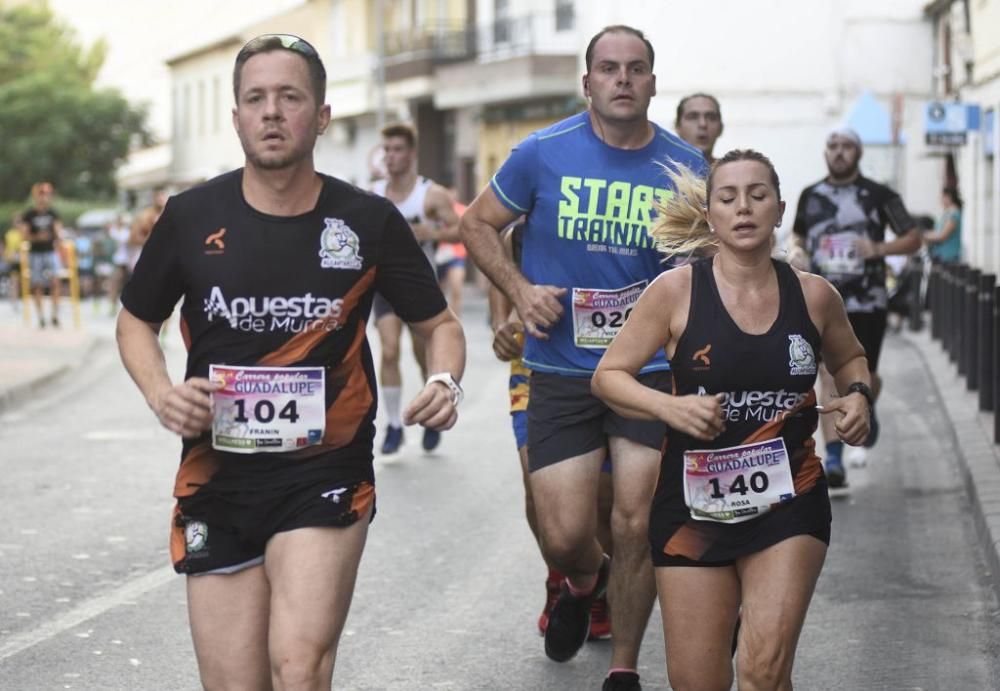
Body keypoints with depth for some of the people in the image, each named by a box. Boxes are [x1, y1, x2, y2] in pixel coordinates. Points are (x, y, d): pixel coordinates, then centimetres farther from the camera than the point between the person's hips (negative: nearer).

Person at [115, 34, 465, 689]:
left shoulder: (370, 221, -2)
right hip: (217, 480, 2)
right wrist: (160, 392, -6)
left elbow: (439, 323, 10)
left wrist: (446, 381, -12)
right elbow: (137, 321, 15)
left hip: (327, 472, -2)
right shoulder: (192, 216, 0)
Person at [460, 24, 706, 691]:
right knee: (565, 536, -2)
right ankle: (584, 581, 37)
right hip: (562, 376, -1)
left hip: (651, 372, 1)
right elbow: (477, 223, 7)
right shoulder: (543, 153, -5)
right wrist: (520, 289, -7)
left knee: (636, 528, -1)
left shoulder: (685, 165, 0)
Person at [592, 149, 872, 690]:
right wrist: (670, 407, -20)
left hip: (790, 503, 1)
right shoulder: (676, 291, -7)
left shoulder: (813, 295, 0)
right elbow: (608, 375, -2)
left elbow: (849, 359, 20)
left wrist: (858, 396, -2)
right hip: (694, 503, -1)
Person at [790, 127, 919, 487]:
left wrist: (880, 248, -16)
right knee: (829, 376, -11)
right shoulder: (810, 196, 7)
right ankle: (834, 458, -12)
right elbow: (797, 234, 24)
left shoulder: (879, 196, 0)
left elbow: (914, 238, 2)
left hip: (867, 303, -1)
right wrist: (796, 251, 0)